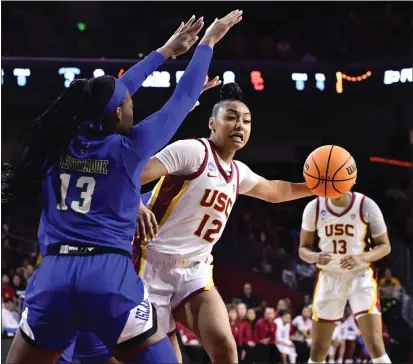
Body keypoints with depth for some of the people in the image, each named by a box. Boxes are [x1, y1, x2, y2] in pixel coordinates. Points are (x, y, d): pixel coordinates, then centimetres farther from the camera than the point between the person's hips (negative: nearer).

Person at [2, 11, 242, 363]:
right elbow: (183, 99, 14)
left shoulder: (59, 143, 13)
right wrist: (208, 42, 28)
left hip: (53, 275, 3)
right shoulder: (129, 148, 2)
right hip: (109, 275, -3)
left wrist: (165, 51, 41)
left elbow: (107, 95, 29)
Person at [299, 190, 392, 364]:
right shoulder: (314, 208, -5)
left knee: (375, 344, -16)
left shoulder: (366, 206, -11)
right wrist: (316, 257, -21)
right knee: (318, 349, 5)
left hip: (360, 277, -2)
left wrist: (361, 258, -25)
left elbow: (385, 246, -4)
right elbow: (303, 249, 3)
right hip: (329, 278, 2)